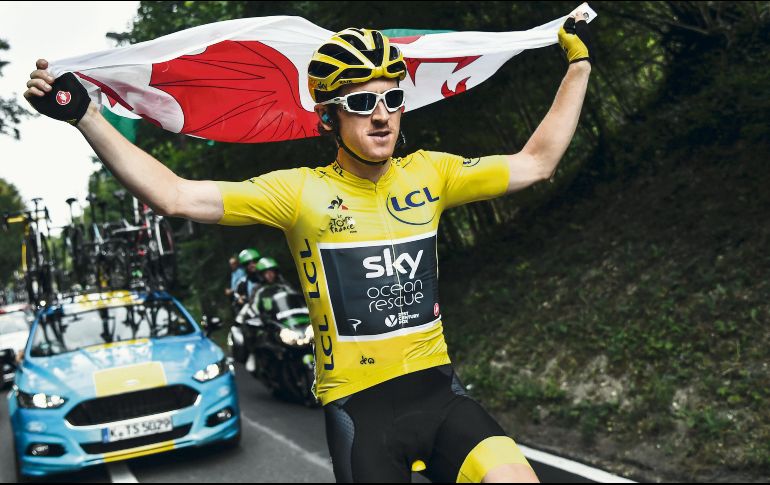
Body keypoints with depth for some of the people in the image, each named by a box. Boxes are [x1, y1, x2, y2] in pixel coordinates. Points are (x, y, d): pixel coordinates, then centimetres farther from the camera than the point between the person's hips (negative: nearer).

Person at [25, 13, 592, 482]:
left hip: (437, 388, 3)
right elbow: (176, 197, -13)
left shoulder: (428, 174, 2)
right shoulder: (302, 191, -8)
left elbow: (534, 162, 10)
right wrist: (84, 115, -18)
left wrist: (578, 66, 13)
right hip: (358, 405, -2)